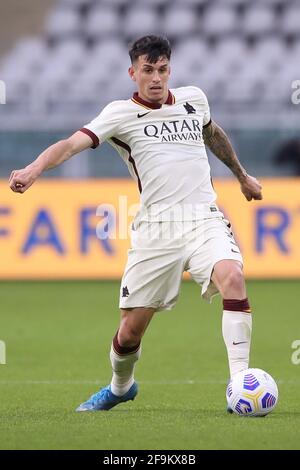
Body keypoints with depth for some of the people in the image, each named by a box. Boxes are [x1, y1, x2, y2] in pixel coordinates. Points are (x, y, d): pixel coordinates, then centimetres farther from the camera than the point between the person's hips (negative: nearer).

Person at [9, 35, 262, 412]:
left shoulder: (193, 98, 13)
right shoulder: (121, 114, 1)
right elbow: (74, 143, -14)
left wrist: (242, 176, 47)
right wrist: (34, 168, -33)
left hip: (204, 218, 2)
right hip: (156, 226, -1)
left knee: (232, 276, -29)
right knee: (131, 328, 1)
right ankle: (120, 386, 35)